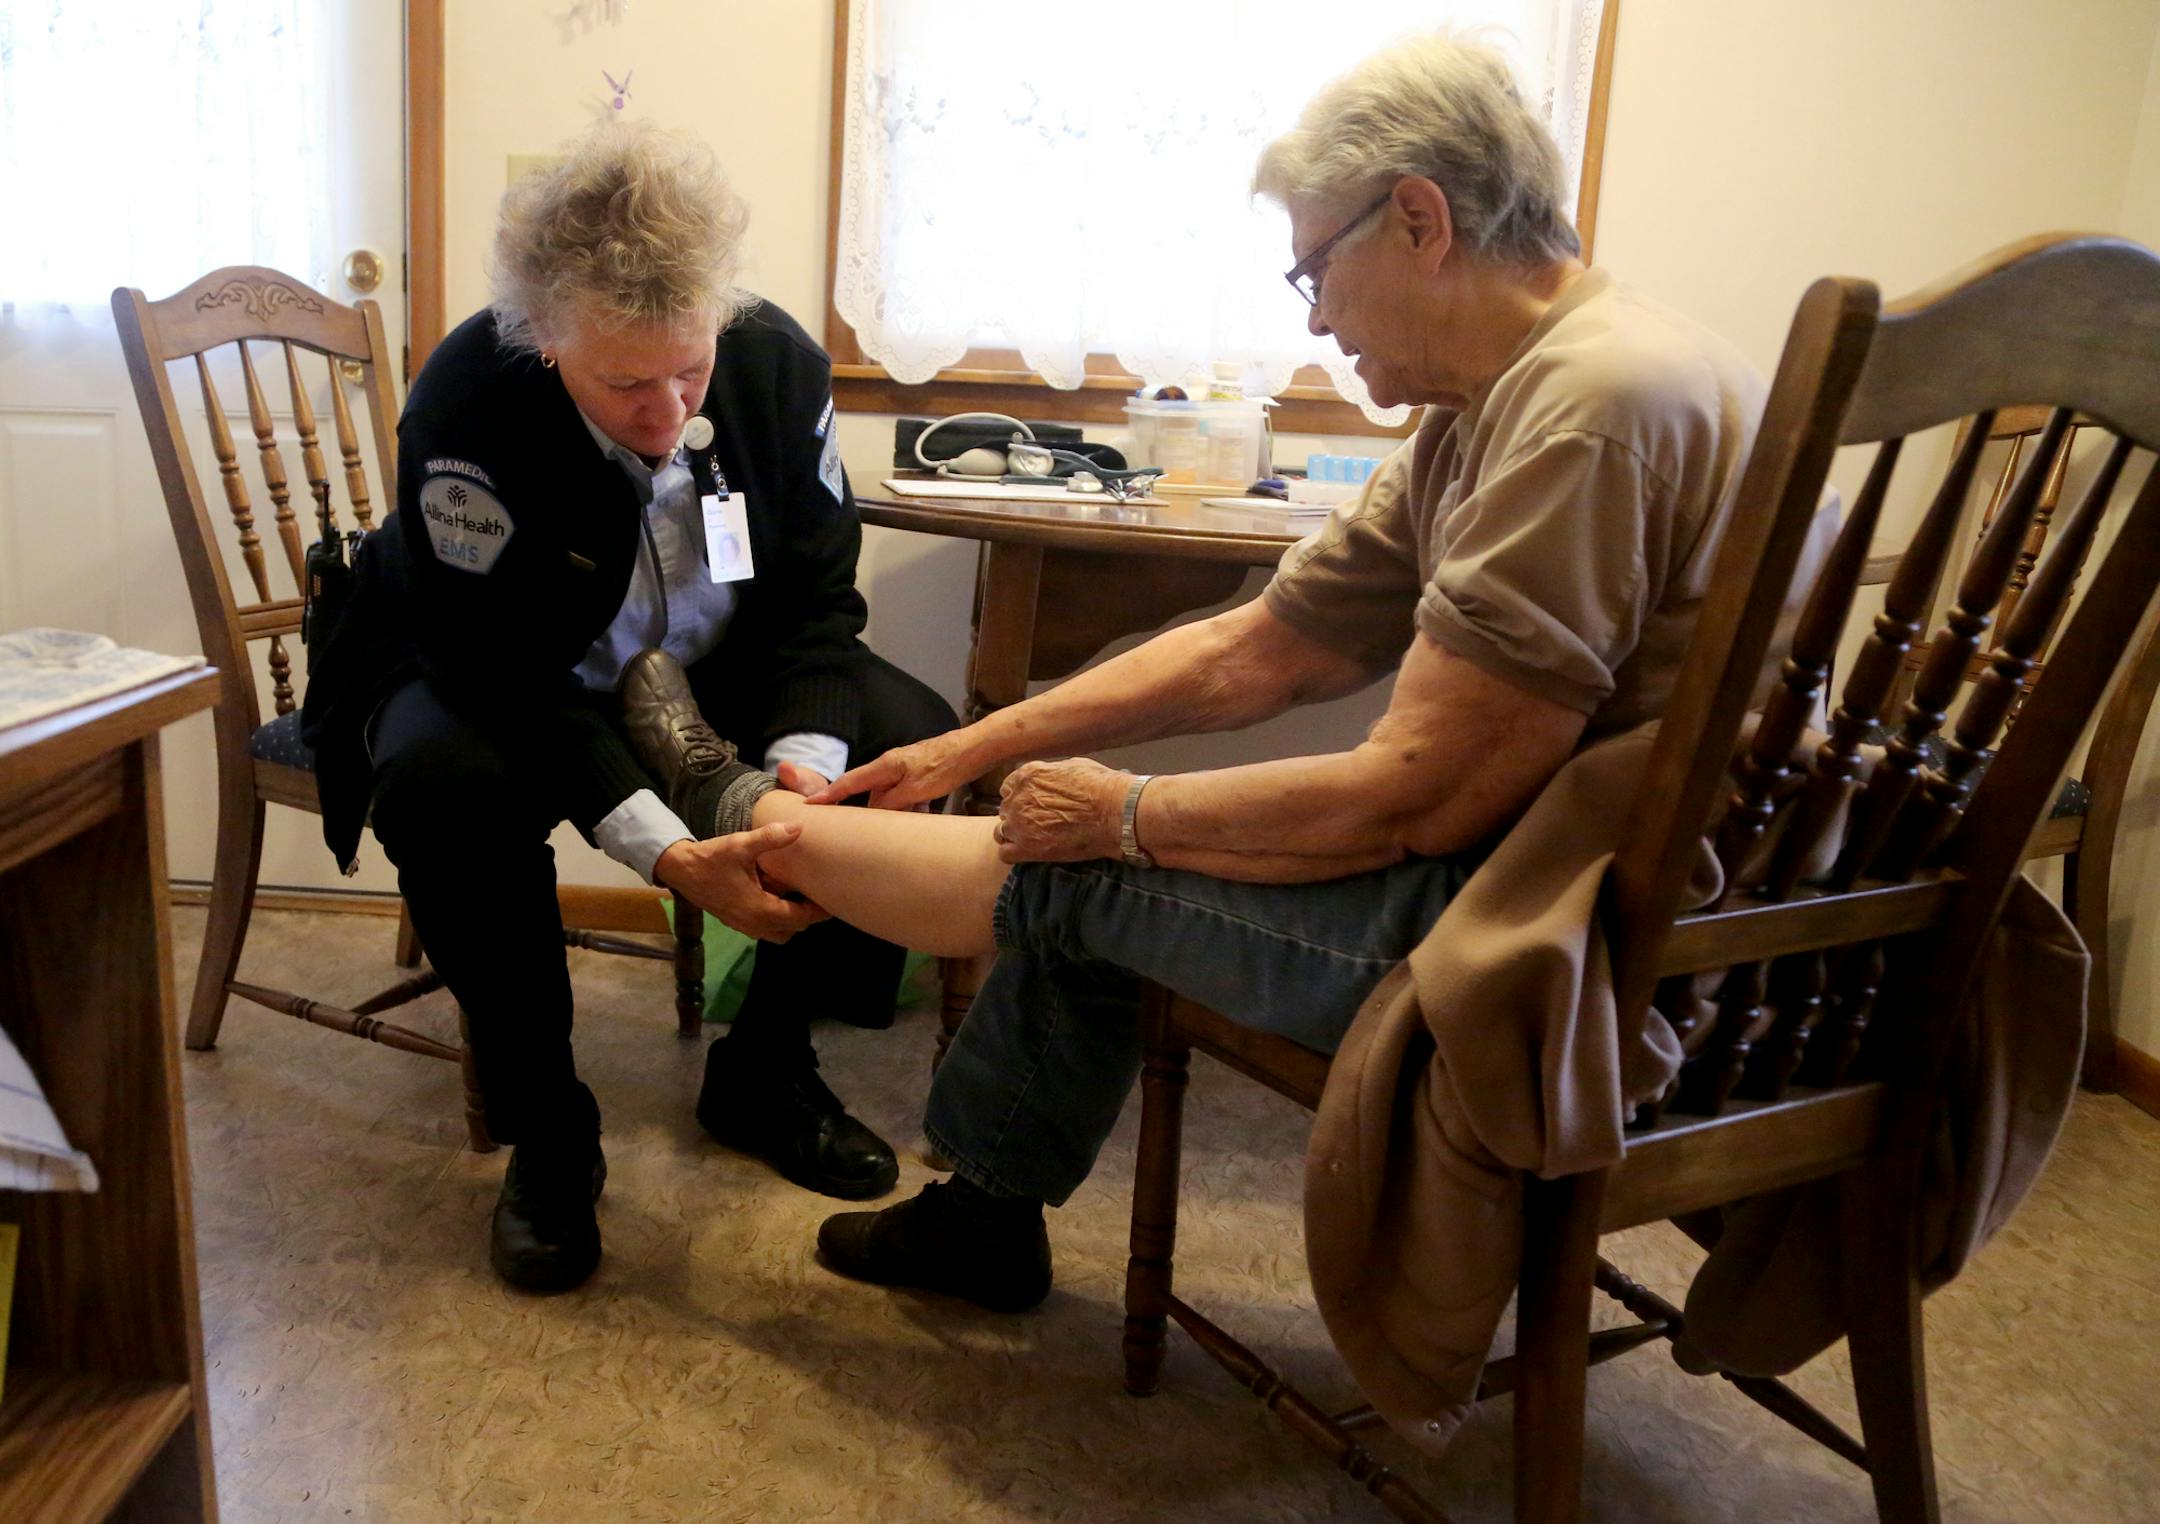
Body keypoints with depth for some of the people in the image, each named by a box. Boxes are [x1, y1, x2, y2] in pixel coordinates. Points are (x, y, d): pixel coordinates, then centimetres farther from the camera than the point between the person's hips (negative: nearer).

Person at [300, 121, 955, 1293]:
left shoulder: (779, 362, -16)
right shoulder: (466, 405, -28)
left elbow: (816, 596, -11)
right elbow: (508, 672, -29)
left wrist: (804, 763, -30)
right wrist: (670, 856, -40)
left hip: (711, 671, 4)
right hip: (490, 677, -3)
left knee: (915, 739, -17)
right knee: (446, 783, -37)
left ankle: (763, 1071, 1)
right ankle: (544, 1129, -13)